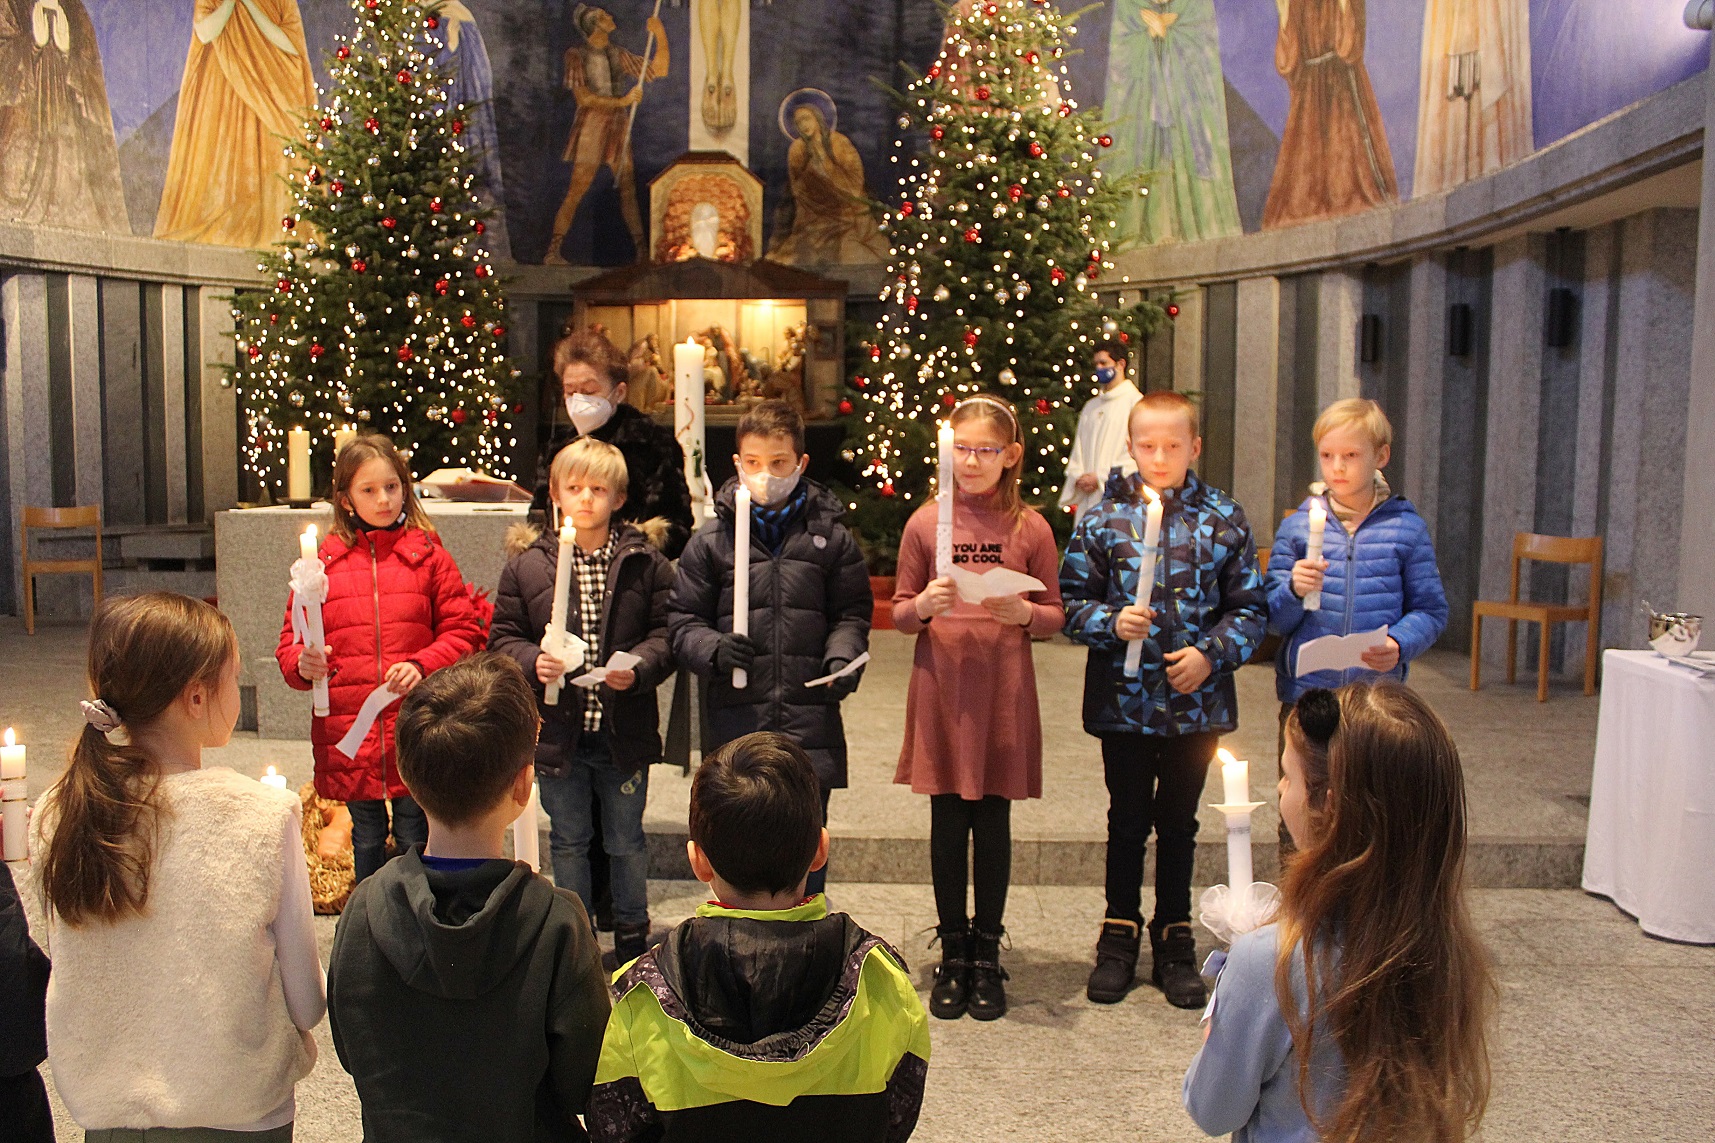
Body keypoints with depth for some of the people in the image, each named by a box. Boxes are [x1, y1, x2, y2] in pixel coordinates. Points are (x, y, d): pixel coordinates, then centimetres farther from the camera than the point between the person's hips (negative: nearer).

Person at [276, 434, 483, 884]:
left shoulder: (428, 556, 2)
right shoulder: (325, 562, 5)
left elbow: (463, 631, 0)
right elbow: (292, 639, 8)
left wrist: (423, 666, -15)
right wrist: (302, 663, -14)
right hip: (348, 734, 2)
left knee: (416, 840, 6)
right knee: (366, 840, 17)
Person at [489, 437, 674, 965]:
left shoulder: (646, 563, -3)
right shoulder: (526, 566, -1)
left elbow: (666, 632, -4)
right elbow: (503, 636, 2)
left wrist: (638, 668, -21)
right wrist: (533, 662, -17)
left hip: (624, 730, -1)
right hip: (557, 729, 1)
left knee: (626, 841, 14)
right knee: (568, 841, 15)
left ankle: (632, 939, 33)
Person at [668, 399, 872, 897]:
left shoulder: (831, 537, 6)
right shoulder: (711, 540, 4)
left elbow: (852, 612, 9)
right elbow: (683, 618, 5)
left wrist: (842, 657, -9)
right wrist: (713, 649, -14)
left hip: (811, 723, 0)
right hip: (736, 720, 0)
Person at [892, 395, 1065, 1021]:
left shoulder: (1031, 528, 1)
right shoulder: (924, 522, 1)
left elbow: (1056, 616, 5)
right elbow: (898, 613, 6)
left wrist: (1023, 613, -16)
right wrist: (922, 606, -16)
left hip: (1003, 692, 0)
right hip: (940, 687, 0)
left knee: (993, 823, 7)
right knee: (947, 823, 8)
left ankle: (986, 952, 23)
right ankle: (953, 952, 23)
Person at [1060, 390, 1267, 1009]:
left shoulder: (1224, 519, 0)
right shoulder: (1102, 519, -2)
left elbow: (1250, 608, 2)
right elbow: (1071, 602, -1)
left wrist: (1210, 654, -13)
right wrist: (1111, 621, -20)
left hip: (1197, 701, 1)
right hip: (1124, 701, -1)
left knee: (1178, 821, 14)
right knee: (1128, 819, 13)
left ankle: (1174, 940, 29)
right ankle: (1120, 935, 29)